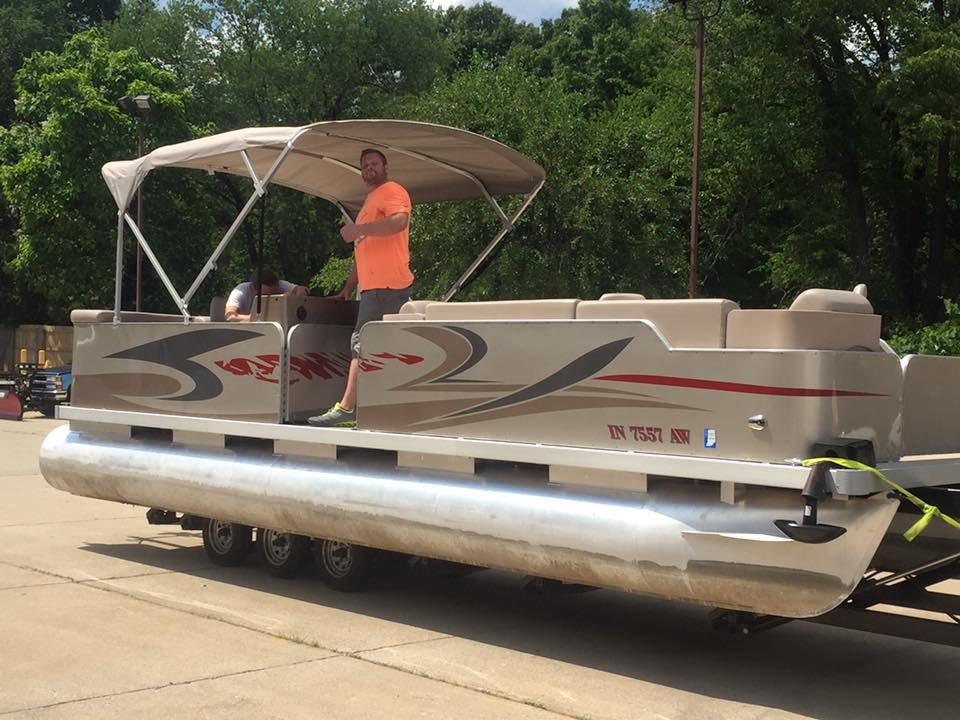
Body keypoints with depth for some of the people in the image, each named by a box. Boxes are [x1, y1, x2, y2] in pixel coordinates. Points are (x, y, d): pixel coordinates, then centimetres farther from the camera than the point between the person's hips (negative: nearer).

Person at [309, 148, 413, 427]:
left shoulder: (391, 190, 0)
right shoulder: (370, 202, 30)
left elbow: (400, 221, -22)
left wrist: (358, 229, -23)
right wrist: (349, 287, 29)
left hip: (386, 286, -10)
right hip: (374, 287, 10)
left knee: (362, 343, -14)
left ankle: (346, 409, -16)